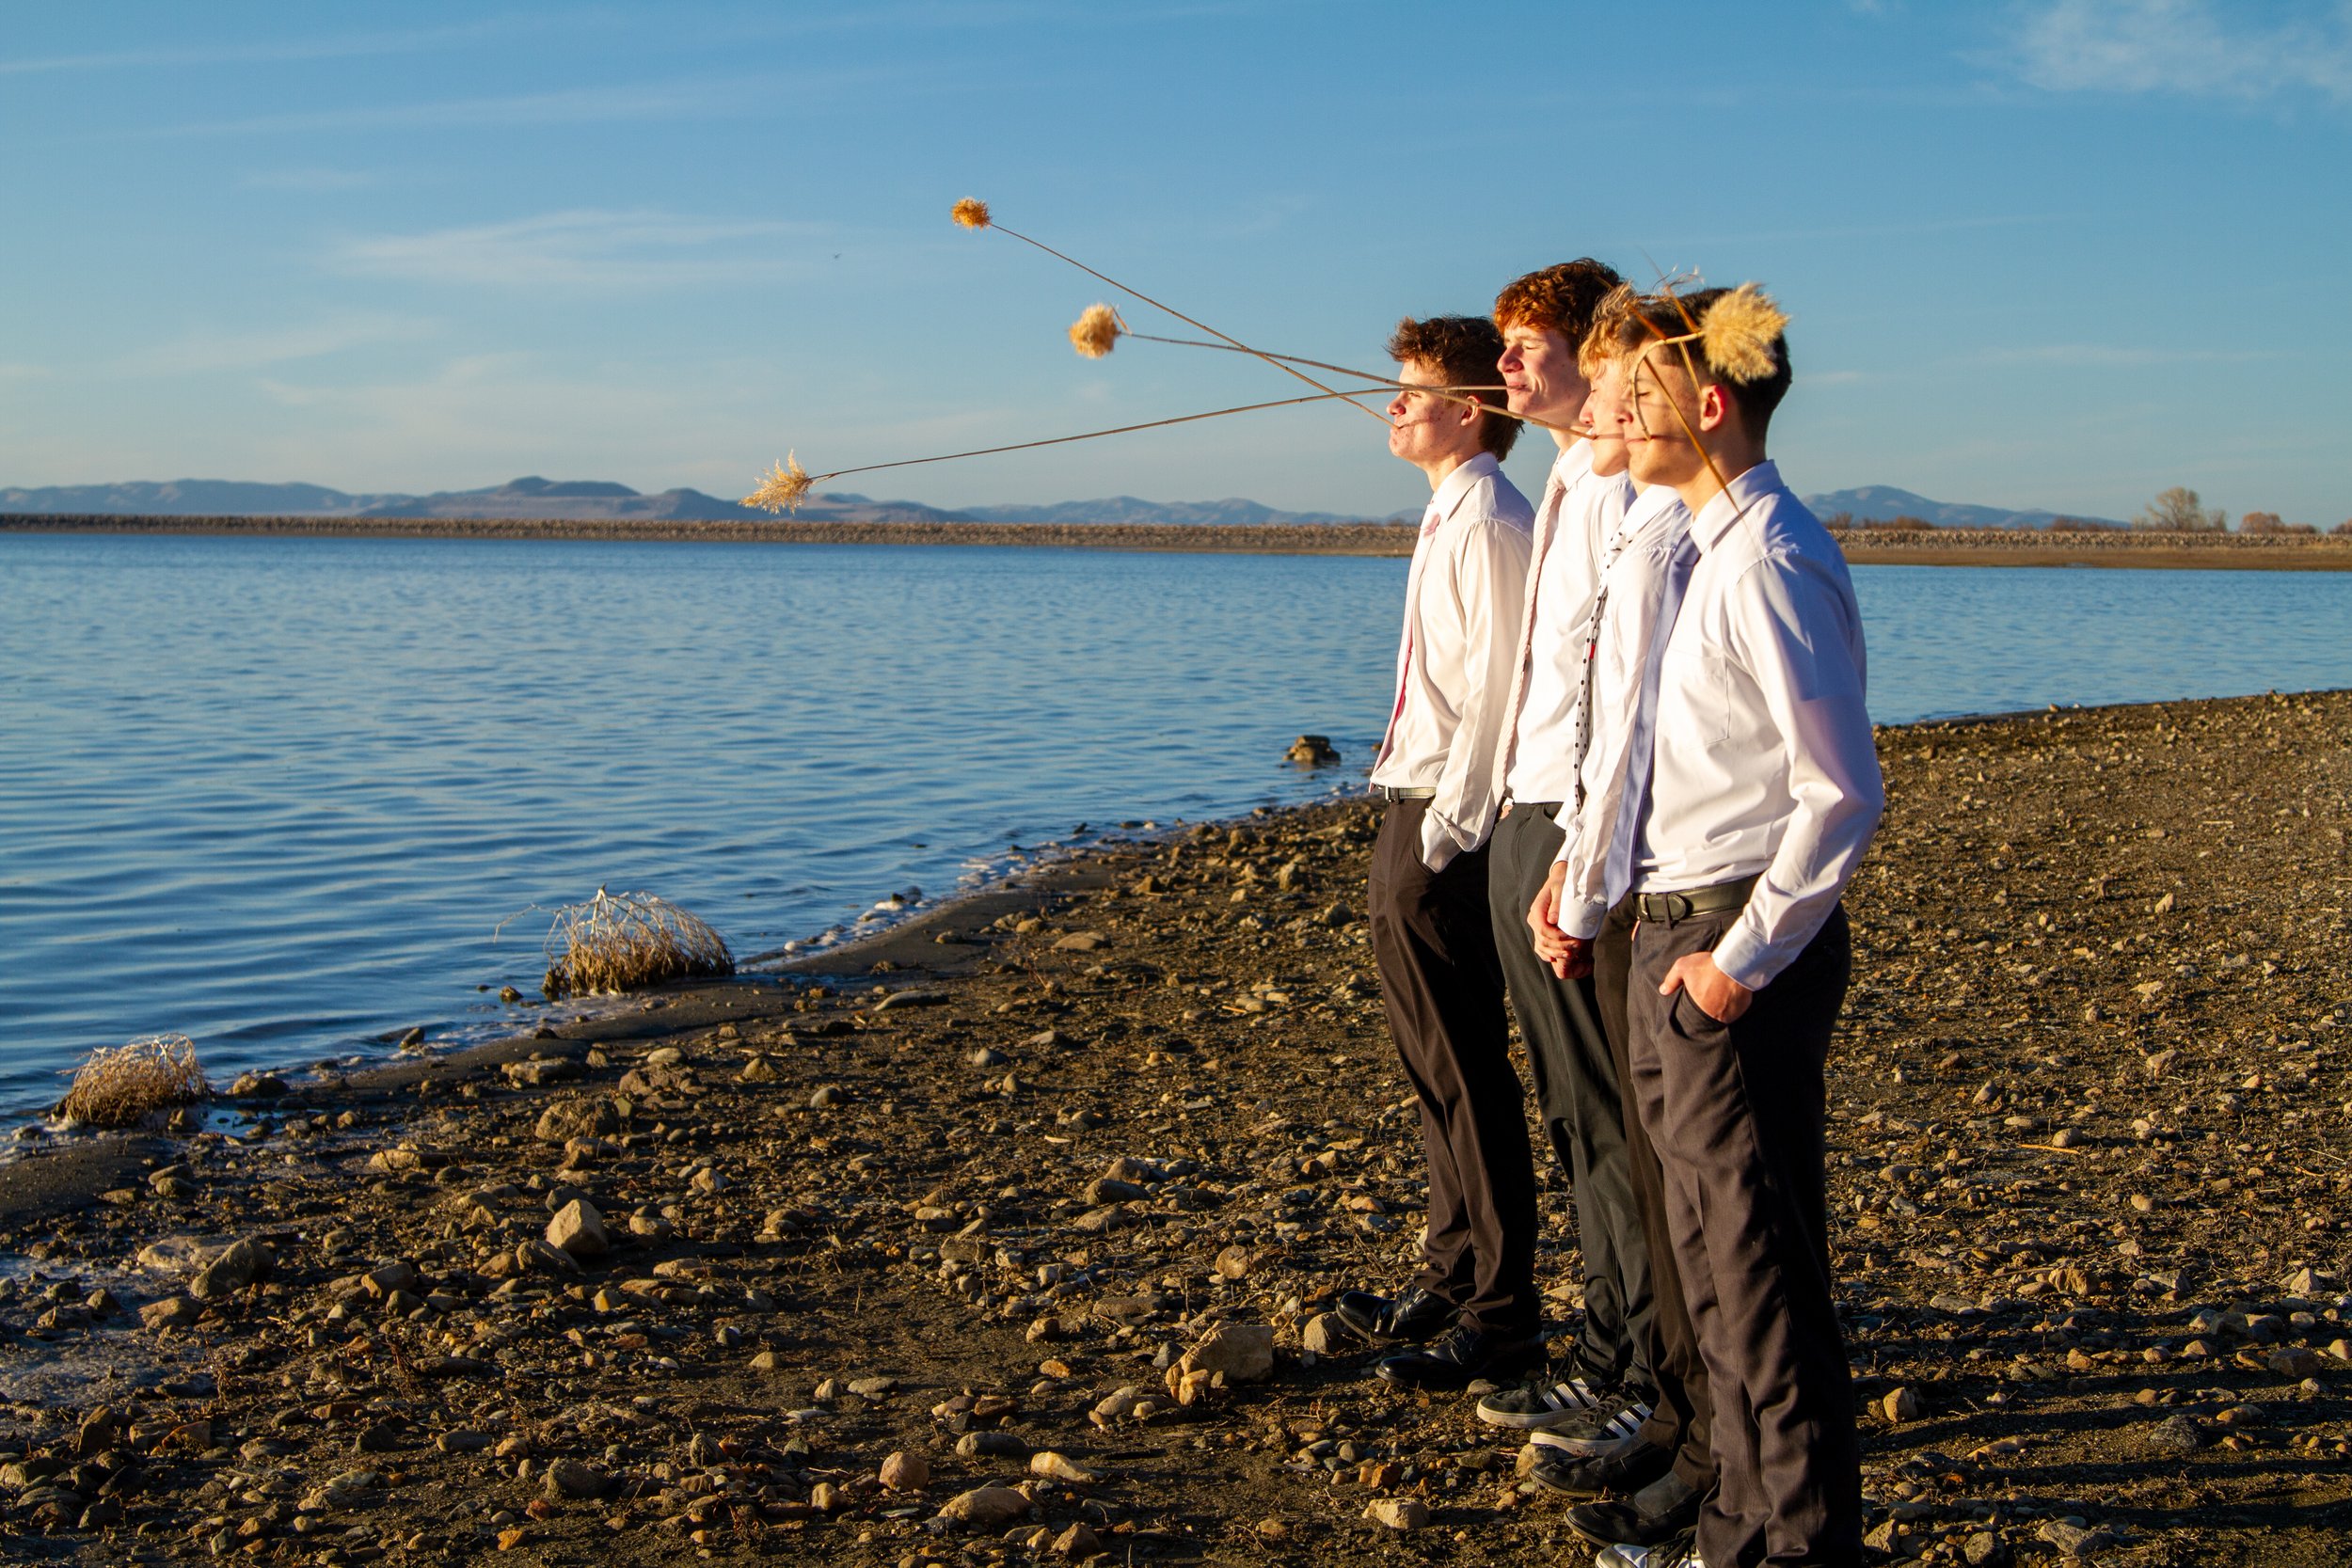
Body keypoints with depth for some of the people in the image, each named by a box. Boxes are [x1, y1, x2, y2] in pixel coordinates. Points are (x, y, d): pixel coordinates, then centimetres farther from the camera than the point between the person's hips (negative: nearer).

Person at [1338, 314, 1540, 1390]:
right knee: (1433, 1066, 18)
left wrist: (1444, 837, -19)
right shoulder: (1450, 516, 16)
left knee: (1465, 1073, -2)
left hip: (1445, 827, -10)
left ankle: (1499, 1318, 10)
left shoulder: (1488, 521, -14)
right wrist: (1406, 836, 15)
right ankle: (1452, 1277, 32)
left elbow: (1494, 689, -20)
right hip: (1414, 816, 10)